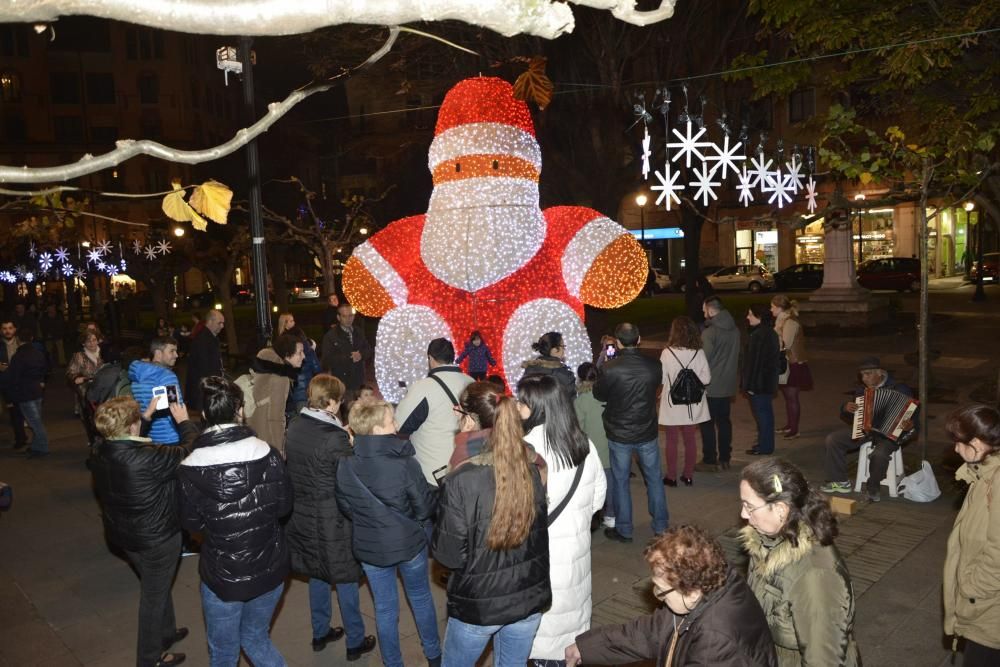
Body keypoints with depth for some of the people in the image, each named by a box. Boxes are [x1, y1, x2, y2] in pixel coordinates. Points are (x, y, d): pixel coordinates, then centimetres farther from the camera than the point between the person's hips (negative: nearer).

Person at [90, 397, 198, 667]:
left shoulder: (100, 450, -13)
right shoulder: (147, 458, -36)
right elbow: (191, 452, -23)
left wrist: (146, 416, 10)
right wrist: (184, 422, -8)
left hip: (122, 532, 8)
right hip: (156, 537, -7)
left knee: (157, 585, 30)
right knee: (154, 595, 15)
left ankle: (166, 632, 51)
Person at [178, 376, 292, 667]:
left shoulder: (190, 469, -17)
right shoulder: (267, 454, -16)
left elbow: (191, 523, -4)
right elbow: (284, 505, -4)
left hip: (222, 575, -1)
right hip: (268, 568, 2)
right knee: (255, 638, 25)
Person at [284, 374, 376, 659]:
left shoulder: (294, 426, -4)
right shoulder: (335, 438, -25)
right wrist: (350, 446, -2)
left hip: (302, 514, 7)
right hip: (331, 520, -7)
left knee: (317, 574, 23)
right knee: (345, 579, 11)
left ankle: (320, 632, 38)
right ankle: (355, 641, 25)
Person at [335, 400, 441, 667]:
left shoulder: (345, 467, -16)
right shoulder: (405, 464, -27)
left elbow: (345, 508, 0)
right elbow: (425, 507, -17)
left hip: (369, 547, 2)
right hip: (410, 543, -2)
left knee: (385, 608, 19)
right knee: (421, 599, 23)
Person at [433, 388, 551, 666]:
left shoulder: (462, 481, -25)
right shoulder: (533, 470, -10)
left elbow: (449, 555, -16)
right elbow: (540, 537, 4)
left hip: (478, 604, -3)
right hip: (529, 598, 4)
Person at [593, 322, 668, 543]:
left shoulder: (610, 369, -22)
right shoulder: (654, 366, -14)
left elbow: (599, 394, -5)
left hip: (619, 435, -2)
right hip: (647, 434, 2)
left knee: (620, 482, 13)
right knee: (654, 479, 18)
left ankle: (624, 530, 24)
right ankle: (661, 526, 29)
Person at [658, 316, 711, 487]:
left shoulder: (667, 353, -15)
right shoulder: (698, 353, -8)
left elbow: (661, 378, -11)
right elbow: (706, 378, -7)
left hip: (672, 404, -2)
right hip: (692, 405, 2)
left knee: (671, 441, 10)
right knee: (690, 440, 14)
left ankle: (671, 476, 17)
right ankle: (688, 475, 22)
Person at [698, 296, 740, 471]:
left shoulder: (710, 332, -18)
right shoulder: (734, 330, 4)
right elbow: (736, 357, 11)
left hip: (711, 387, -7)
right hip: (728, 385, 7)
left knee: (708, 424, 3)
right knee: (724, 421, 14)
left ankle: (709, 461, 9)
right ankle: (724, 459, 20)